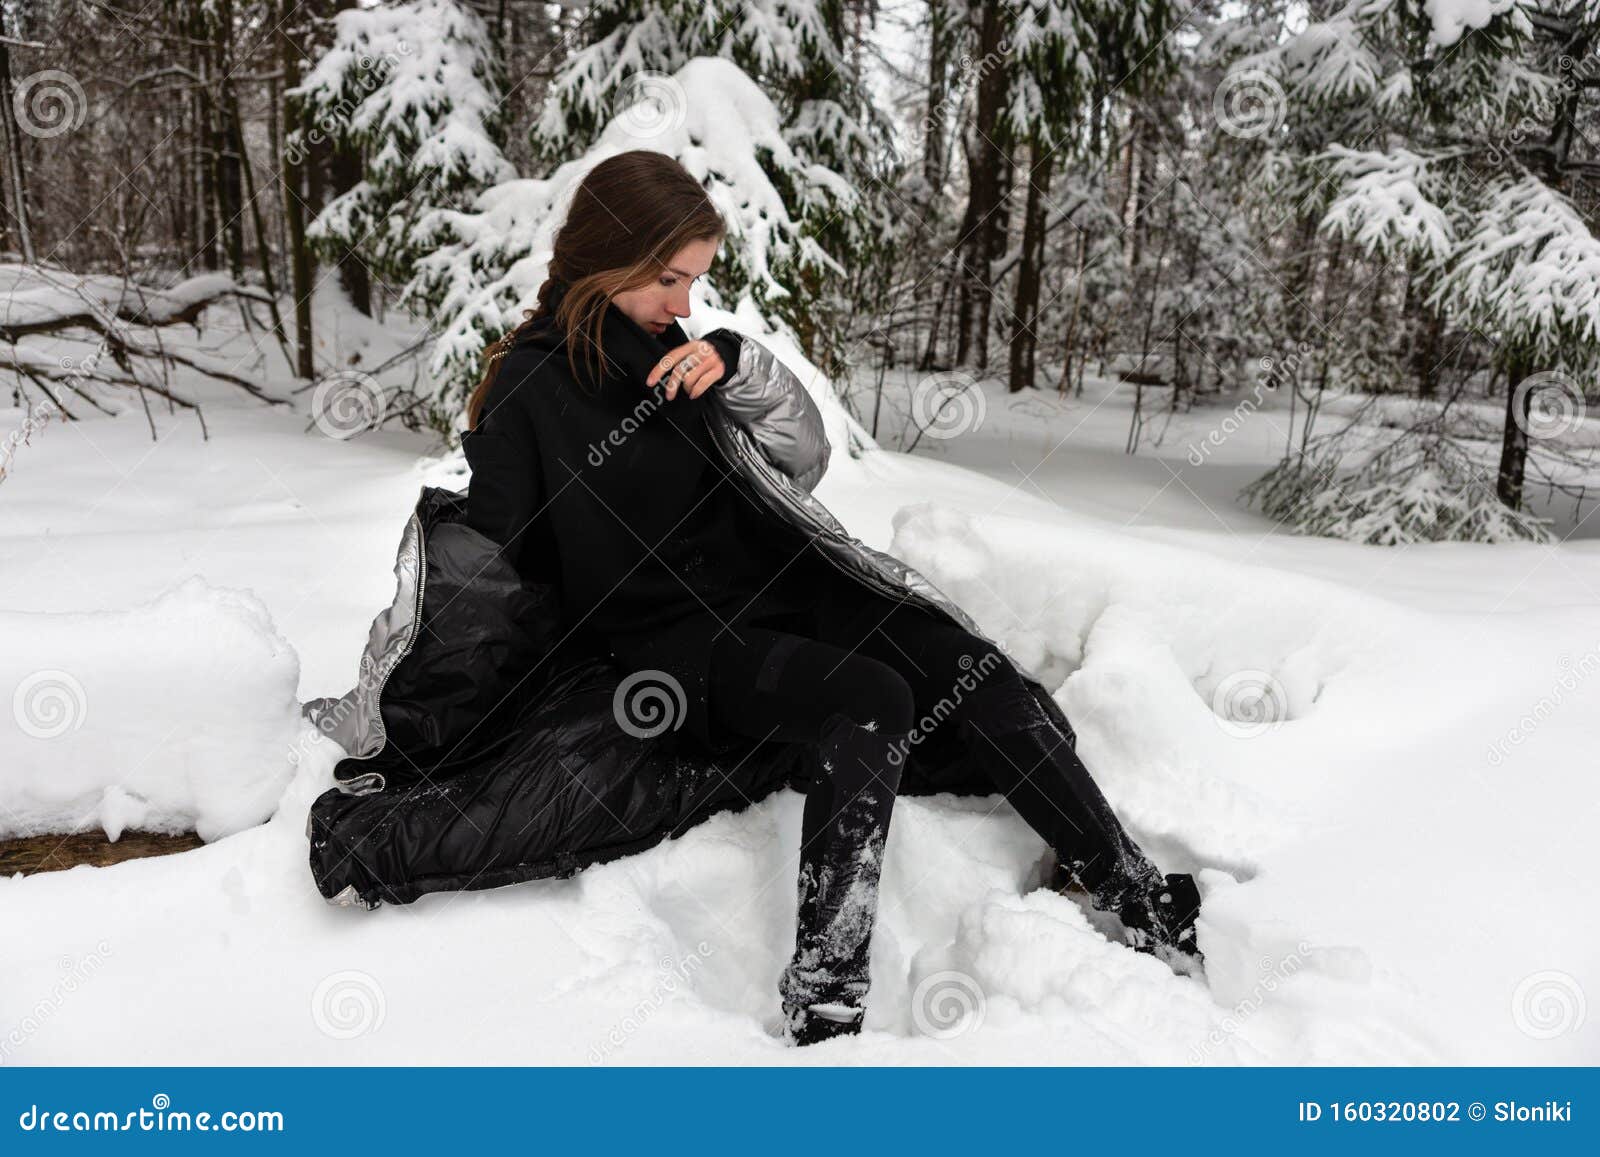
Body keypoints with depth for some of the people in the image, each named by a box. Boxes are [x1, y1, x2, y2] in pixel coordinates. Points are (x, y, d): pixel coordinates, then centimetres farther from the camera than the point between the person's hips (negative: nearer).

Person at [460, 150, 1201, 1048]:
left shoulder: (681, 349, 10)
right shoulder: (529, 386, -5)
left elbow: (806, 467, 8)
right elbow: (497, 564, -1)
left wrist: (743, 369, -8)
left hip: (775, 586, 6)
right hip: (674, 639, -6)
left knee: (969, 667, -14)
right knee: (872, 699, -32)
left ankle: (1134, 893, -6)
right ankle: (824, 993, -31)